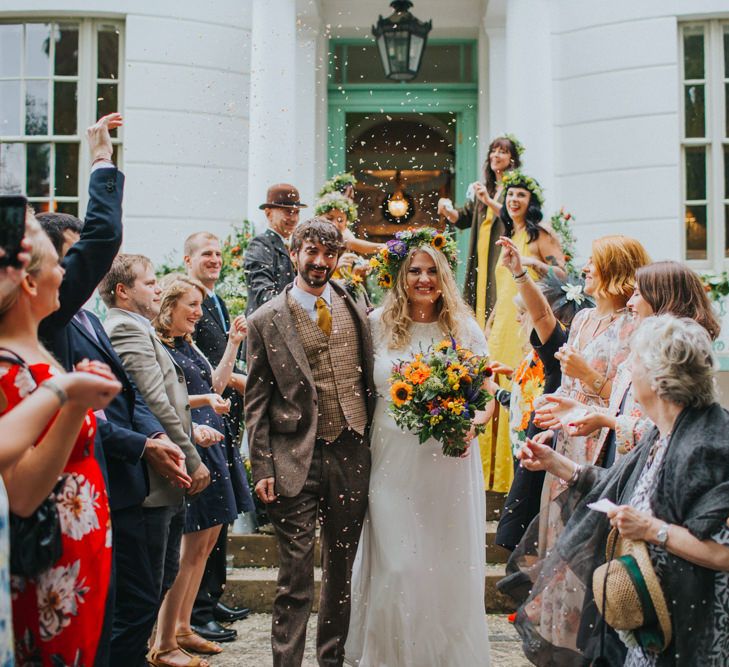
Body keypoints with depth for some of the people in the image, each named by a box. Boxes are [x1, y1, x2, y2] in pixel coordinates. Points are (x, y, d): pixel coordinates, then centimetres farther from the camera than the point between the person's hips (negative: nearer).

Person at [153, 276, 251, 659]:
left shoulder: (187, 345, 16)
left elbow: (216, 386, 18)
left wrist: (233, 344, 14)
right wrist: (203, 400, -27)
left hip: (212, 445, 10)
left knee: (208, 540, 13)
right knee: (190, 546, -8)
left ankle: (183, 628, 23)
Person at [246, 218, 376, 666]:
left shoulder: (357, 310, 8)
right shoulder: (267, 321, 0)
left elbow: (370, 381, 12)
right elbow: (256, 401, 0)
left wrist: (376, 445, 6)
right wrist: (262, 468, -5)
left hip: (351, 455, 3)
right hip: (296, 460, -3)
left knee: (342, 568, 14)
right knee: (295, 574, 0)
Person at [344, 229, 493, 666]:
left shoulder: (465, 329, 2)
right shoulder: (379, 324, 2)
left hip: (450, 462, 0)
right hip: (394, 462, 0)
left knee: (450, 565, 6)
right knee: (395, 566, 3)